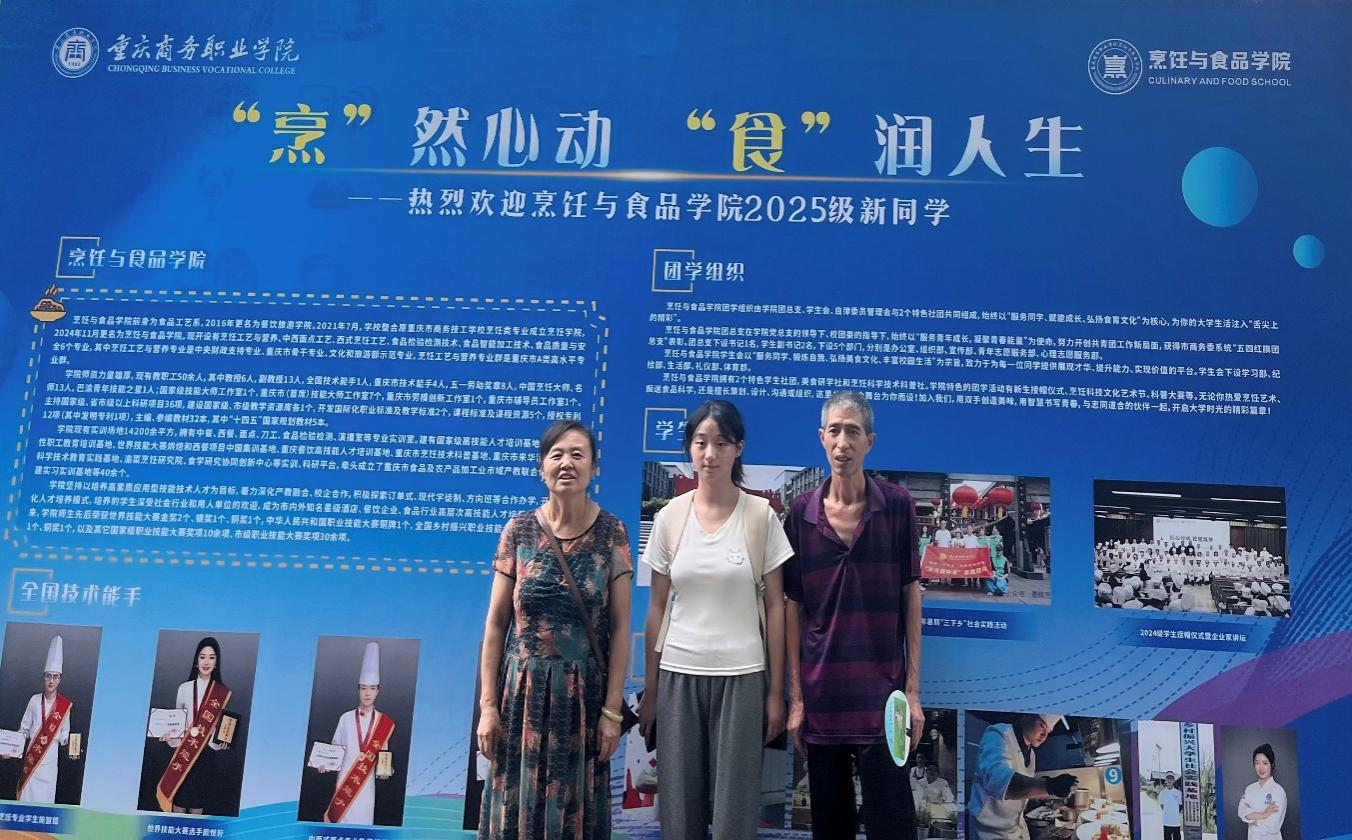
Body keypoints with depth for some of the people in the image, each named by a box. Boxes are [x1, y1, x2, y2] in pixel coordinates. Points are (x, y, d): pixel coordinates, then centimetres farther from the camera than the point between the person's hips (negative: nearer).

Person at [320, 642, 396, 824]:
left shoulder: (384, 722, 2)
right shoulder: (345, 718, 1)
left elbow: (383, 751, 7)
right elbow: (334, 747, 5)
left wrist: (383, 771, -7)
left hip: (366, 780, 0)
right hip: (345, 777, 0)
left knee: (363, 818, -1)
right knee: (341, 815, -2)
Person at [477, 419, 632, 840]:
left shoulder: (612, 533, -5)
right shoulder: (518, 530, -3)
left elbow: (620, 627, -3)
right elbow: (495, 622, 0)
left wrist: (612, 709, -5)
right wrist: (487, 704, -3)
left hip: (584, 694, -1)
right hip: (524, 689, 1)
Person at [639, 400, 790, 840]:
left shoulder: (761, 516, -3)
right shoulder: (670, 516, 2)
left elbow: (774, 606, 1)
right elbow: (657, 606, 6)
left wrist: (776, 691, -1)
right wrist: (649, 689, 6)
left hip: (741, 676, -1)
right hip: (678, 674, 2)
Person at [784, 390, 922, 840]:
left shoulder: (896, 505, -3)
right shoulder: (802, 511, 0)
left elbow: (910, 597, 0)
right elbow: (793, 607, 3)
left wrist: (913, 688, -3)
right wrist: (795, 696, 2)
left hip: (881, 690, -2)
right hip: (821, 692, 2)